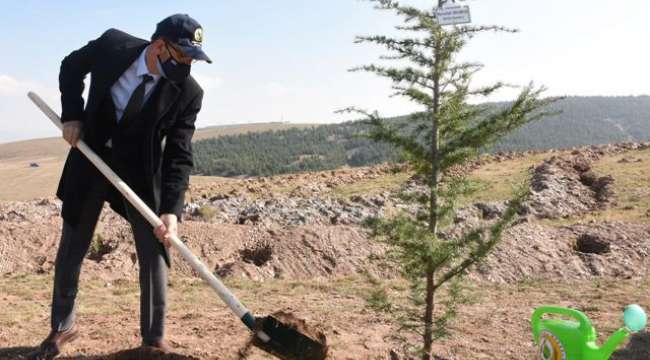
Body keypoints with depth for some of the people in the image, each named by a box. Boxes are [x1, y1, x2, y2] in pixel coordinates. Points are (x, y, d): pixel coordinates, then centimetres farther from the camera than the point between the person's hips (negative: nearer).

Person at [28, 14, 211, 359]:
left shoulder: (188, 93, -19)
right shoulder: (112, 45, -17)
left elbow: (179, 155, -20)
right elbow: (71, 67, 5)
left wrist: (170, 210, -31)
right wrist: (72, 115, -7)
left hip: (141, 169, -1)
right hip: (91, 157, 1)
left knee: (153, 252, -3)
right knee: (71, 249, 11)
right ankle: (62, 327, 32)